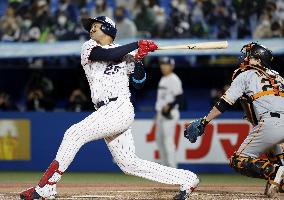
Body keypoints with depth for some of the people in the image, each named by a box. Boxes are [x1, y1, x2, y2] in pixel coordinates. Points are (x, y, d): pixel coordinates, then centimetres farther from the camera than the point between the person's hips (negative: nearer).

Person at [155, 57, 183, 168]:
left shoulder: (174, 79, -11)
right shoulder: (163, 79, 18)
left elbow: (179, 98, -16)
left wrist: (169, 106, -25)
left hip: (170, 113, -10)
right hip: (161, 113, 10)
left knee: (168, 139, -13)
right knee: (159, 139, 11)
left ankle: (172, 167, -14)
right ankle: (164, 166, 18)